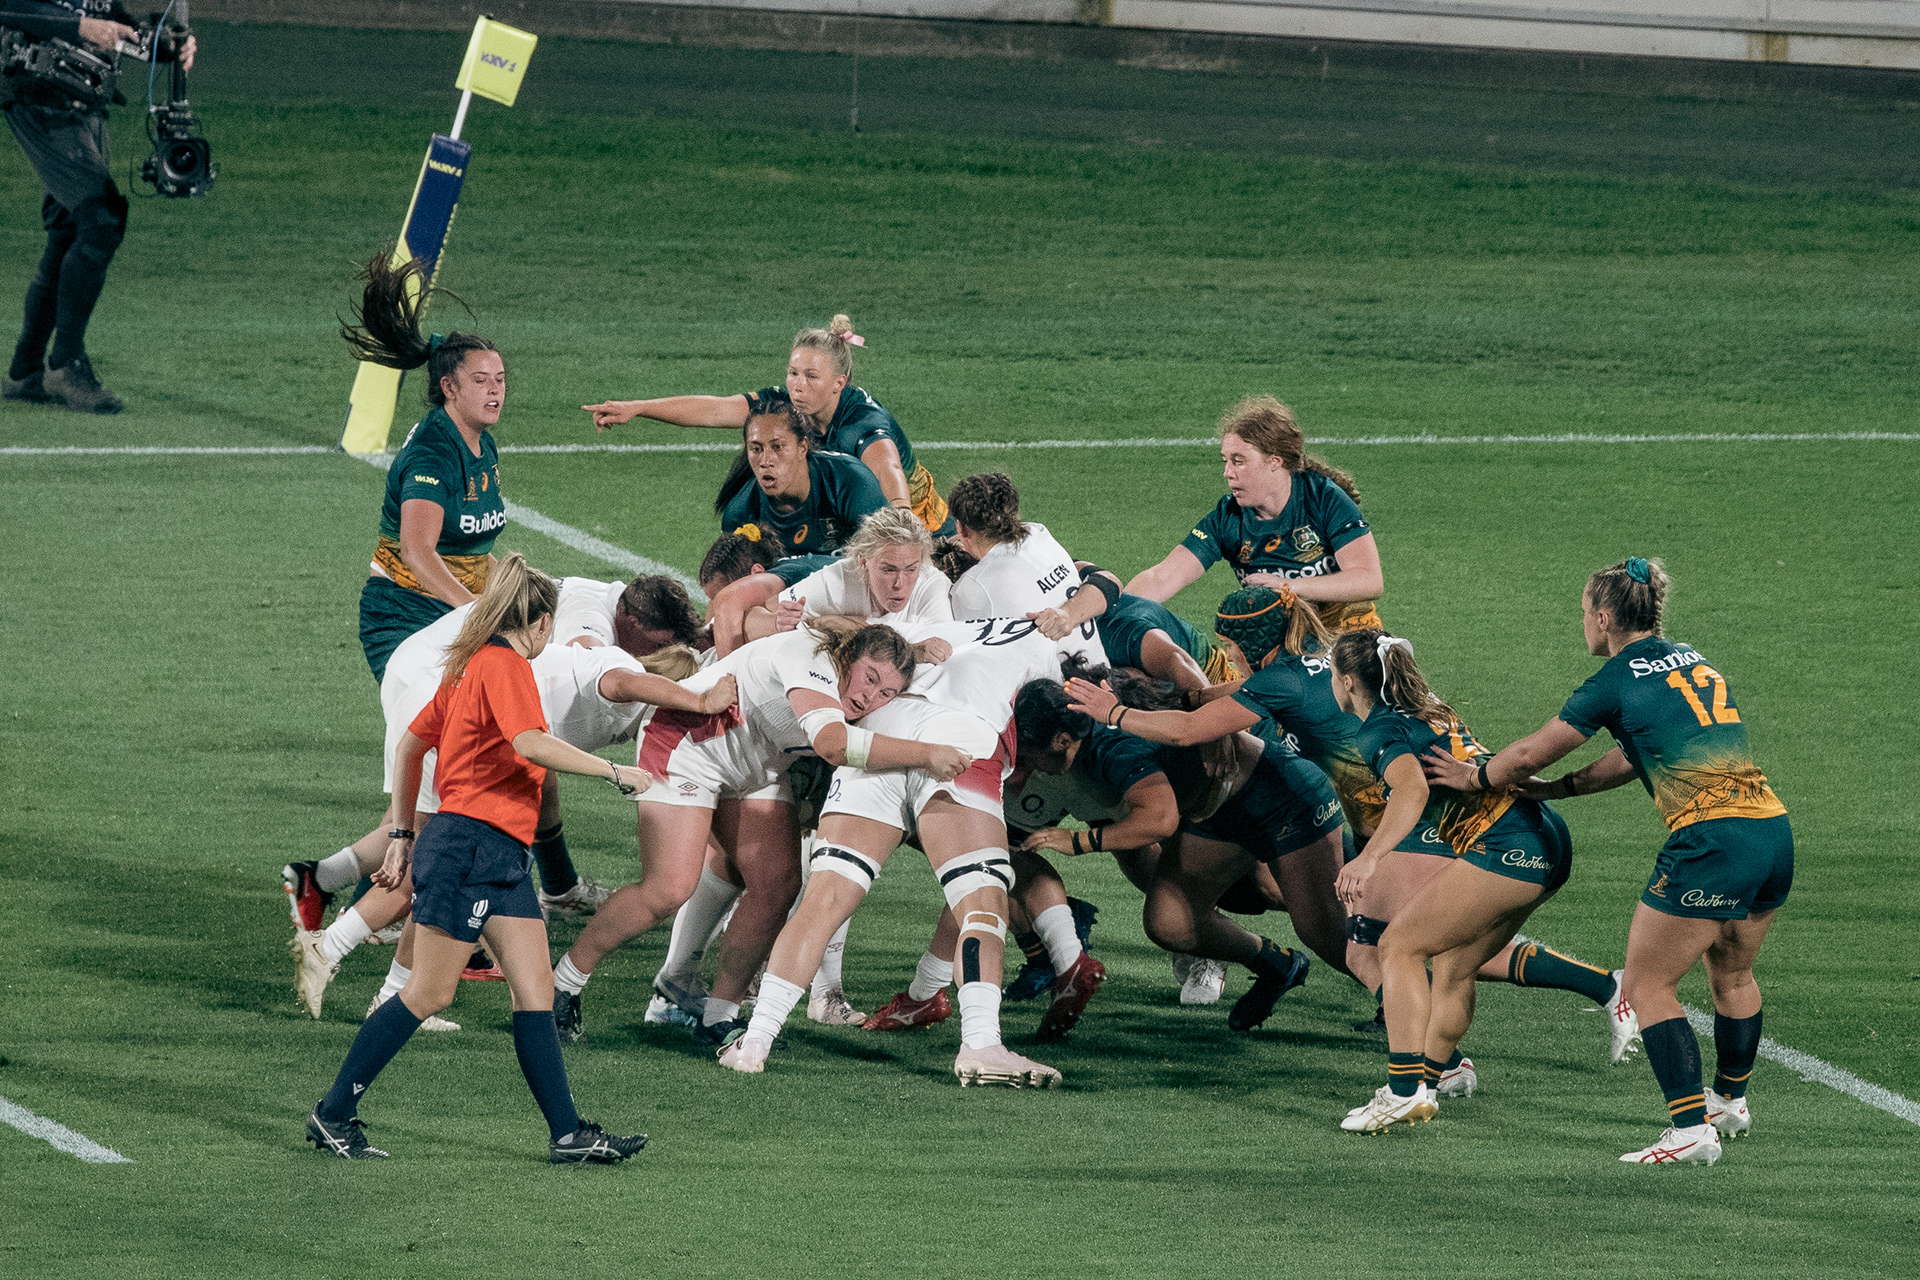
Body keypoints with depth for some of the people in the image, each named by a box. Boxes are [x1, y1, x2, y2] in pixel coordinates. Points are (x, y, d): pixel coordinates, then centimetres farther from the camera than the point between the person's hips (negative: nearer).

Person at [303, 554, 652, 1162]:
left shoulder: (473, 666, 19)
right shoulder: (504, 666, -10)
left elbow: (410, 745, 24)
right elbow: (531, 744, -27)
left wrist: (402, 836, 26)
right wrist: (614, 771, -20)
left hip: (502, 859, 10)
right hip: (470, 844, -10)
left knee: (536, 990, 3)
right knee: (429, 994, -5)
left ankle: (568, 1133, -1)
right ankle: (333, 1115, 2)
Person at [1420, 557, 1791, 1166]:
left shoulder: (1616, 682, -2)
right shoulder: (1695, 662, 20)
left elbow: (1529, 755, 6)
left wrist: (1476, 777, 26)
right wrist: (1562, 788, 35)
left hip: (1710, 838, -8)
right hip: (1773, 830, 8)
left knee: (1648, 985, 1)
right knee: (1732, 973, 27)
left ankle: (1691, 1128, -8)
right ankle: (1730, 1102, 44)